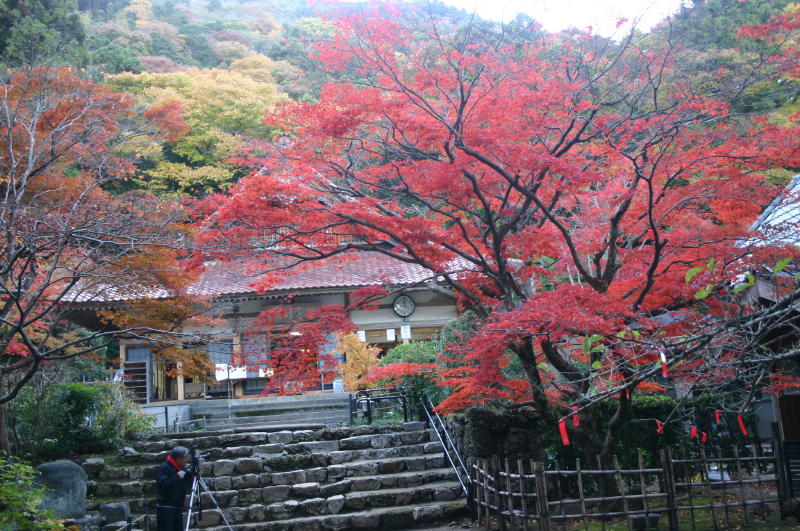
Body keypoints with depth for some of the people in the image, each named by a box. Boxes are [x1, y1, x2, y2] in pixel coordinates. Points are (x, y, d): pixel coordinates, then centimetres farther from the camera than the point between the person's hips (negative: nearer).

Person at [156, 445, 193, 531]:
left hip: (178, 506, 8)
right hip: (165, 507, -8)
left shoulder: (182, 468, 13)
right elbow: (162, 483, -24)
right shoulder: (164, 468, -11)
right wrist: (177, 476, -26)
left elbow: (188, 484, 13)